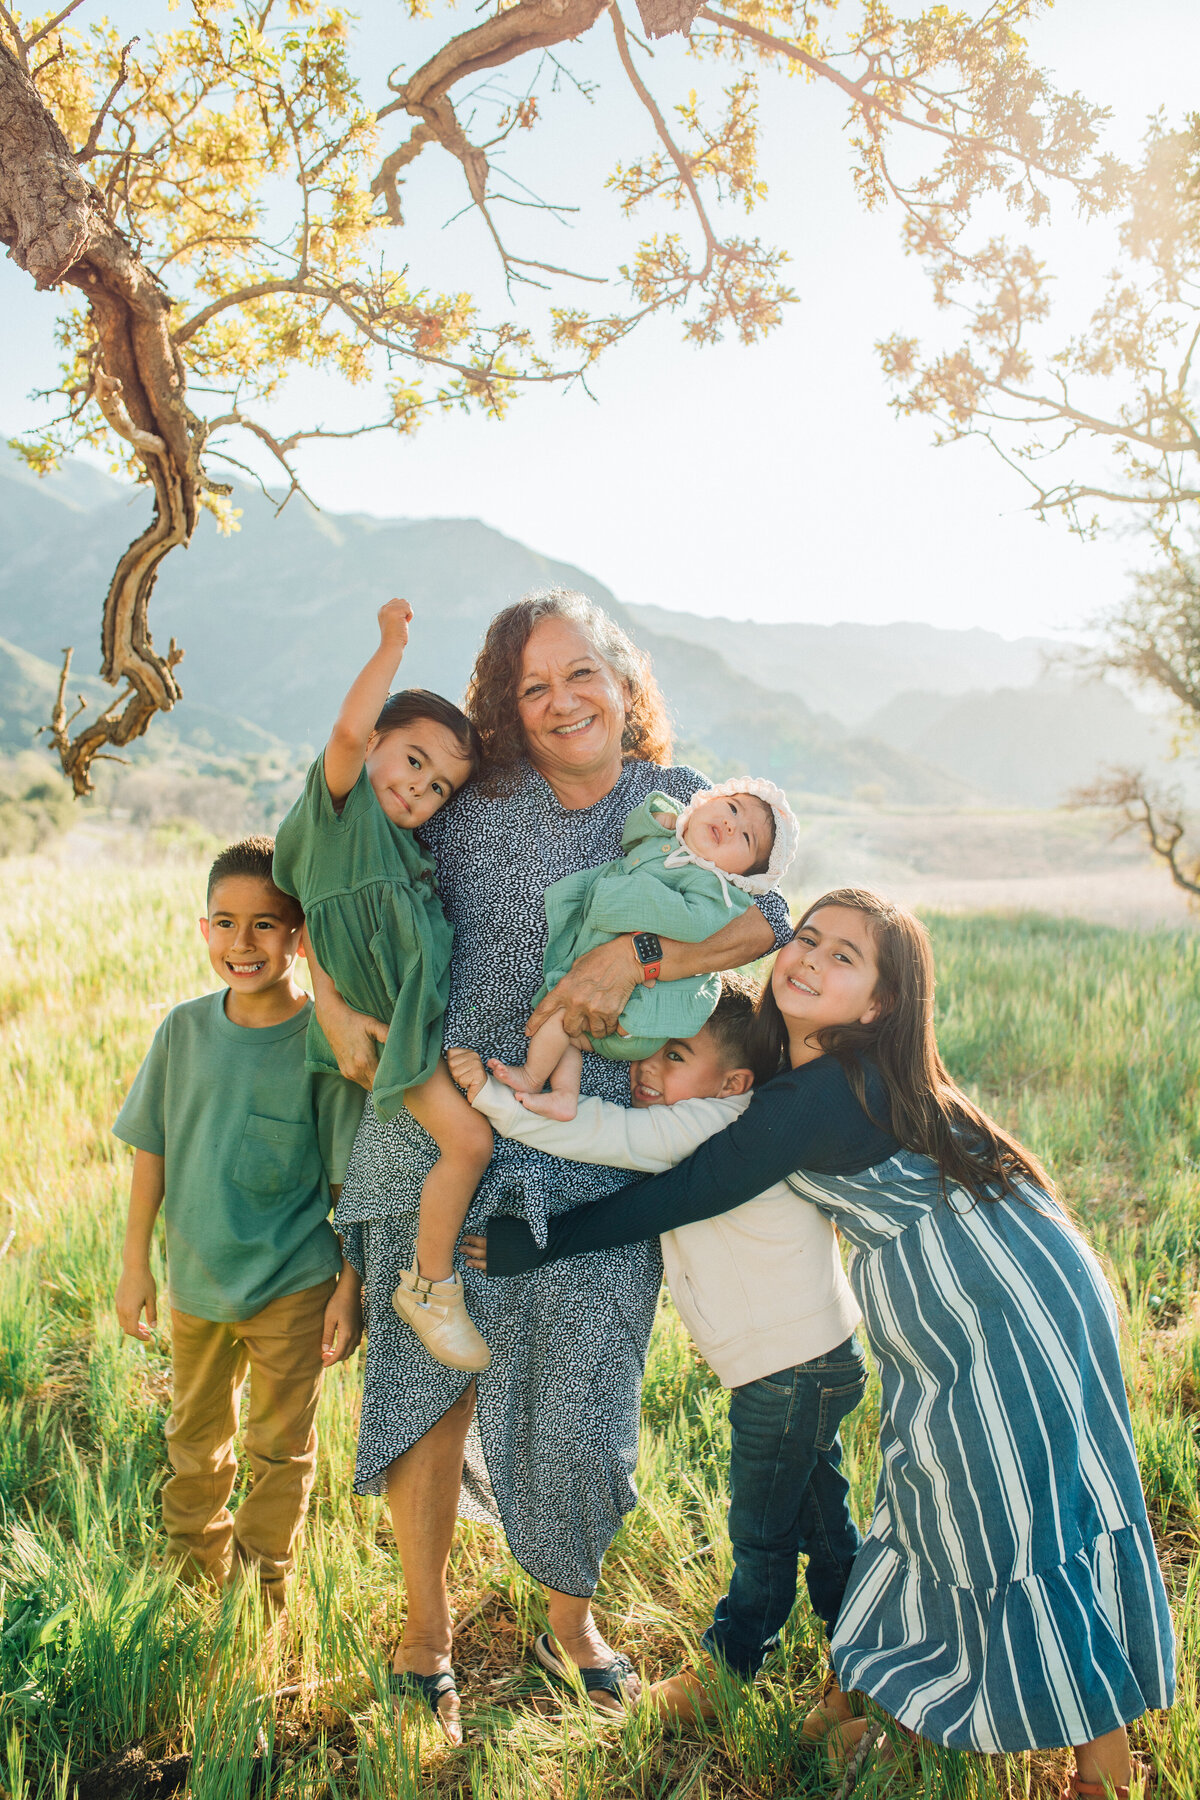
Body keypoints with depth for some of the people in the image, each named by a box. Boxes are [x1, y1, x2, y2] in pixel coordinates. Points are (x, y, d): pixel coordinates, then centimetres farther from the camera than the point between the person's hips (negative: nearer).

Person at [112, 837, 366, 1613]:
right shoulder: (185, 1029, -6)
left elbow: (352, 1177, -11)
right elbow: (153, 1149, 3)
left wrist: (352, 1286, -10)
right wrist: (135, 1265, 5)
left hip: (293, 1288, -4)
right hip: (195, 1282, 4)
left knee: (281, 1448, 13)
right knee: (194, 1440, 23)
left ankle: (264, 1595, 34)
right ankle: (194, 1574, 45)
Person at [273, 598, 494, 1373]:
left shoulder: (409, 844, 16)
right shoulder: (341, 800, -9)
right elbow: (349, 730, -28)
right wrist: (393, 645, -20)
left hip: (442, 1010, 9)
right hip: (384, 1026, -9)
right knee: (468, 1138, -17)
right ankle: (429, 1285, 4)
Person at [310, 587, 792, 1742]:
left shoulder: (676, 804, 2)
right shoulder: (472, 805, 0)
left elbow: (771, 920, -12)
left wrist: (634, 953, -25)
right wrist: (334, 1002, -4)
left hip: (595, 1157, 0)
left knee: (577, 1398, 7)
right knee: (428, 1379, 9)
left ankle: (571, 1612, 36)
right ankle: (425, 1628, 33)